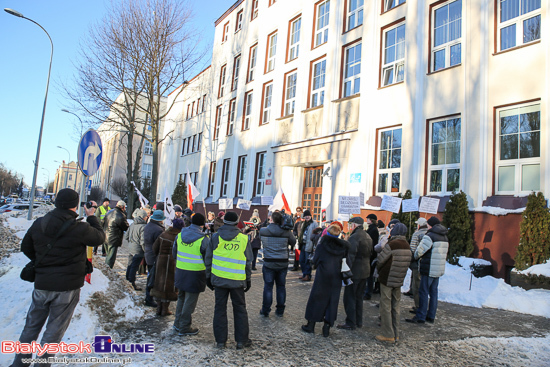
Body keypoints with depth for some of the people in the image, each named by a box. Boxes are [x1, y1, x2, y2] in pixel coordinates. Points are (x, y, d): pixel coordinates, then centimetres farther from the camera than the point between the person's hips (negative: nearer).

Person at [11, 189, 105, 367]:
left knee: (32, 325, 21)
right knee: (55, 329, 10)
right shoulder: (80, 228, -20)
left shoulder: (38, 224, -2)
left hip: (41, 285, 5)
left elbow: (26, 247, 11)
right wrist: (91, 217, 7)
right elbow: (100, 237, -3)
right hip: (68, 287, -4)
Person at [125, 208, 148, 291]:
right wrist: (145, 251, -10)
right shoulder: (143, 227, -19)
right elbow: (143, 241, -20)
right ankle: (132, 283, 7)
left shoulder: (132, 224, 5)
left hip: (130, 248, 8)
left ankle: (128, 279, 34)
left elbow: (126, 236, 13)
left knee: (130, 265, 20)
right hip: (138, 250, -8)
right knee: (134, 266, 0)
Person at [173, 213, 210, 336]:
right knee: (190, 300, 6)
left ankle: (178, 323, 33)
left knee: (181, 298, 22)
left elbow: (174, 253, 11)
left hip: (180, 271, 6)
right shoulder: (204, 239, -17)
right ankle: (184, 327, 17)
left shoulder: (180, 235, 0)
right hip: (195, 274, -6)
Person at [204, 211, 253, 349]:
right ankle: (241, 340, 18)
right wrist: (248, 279, 14)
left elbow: (208, 259, 3)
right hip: (237, 280, 0)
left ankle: (220, 340, 17)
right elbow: (248, 262, 4)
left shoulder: (215, 237, -2)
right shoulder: (244, 238, -1)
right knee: (240, 309, 12)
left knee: (220, 309, 11)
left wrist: (208, 276, 13)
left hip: (219, 279, 0)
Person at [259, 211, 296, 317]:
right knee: (281, 286, 13)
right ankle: (280, 311, 22)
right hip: (283, 263, 1)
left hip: (269, 263, -1)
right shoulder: (286, 232, -8)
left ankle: (265, 310, 17)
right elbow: (293, 242, 4)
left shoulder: (263, 231, -8)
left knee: (268, 286, 9)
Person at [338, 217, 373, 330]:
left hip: (355, 272, -9)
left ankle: (350, 323, 7)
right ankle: (359, 321, 25)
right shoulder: (368, 237, 10)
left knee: (349, 298, 1)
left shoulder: (353, 238, -18)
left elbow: (350, 257, -22)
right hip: (365, 271, 9)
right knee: (359, 297, 18)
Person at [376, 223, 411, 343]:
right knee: (395, 306, 15)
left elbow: (380, 260, -12)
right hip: (399, 280, 7)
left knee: (386, 306, 3)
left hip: (387, 279, -6)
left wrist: (379, 271, 6)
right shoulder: (407, 246, 3)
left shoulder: (391, 244, -18)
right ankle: (395, 334, 22)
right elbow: (406, 264, 7)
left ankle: (388, 335, 7)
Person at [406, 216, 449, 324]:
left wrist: (416, 256, 5)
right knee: (433, 292, 13)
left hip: (428, 269, -8)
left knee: (423, 292, -2)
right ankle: (431, 316, 20)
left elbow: (419, 251, -15)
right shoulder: (444, 237, 12)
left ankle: (420, 317, 2)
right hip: (439, 270, 8)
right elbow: (445, 254, 15)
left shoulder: (429, 236, -15)